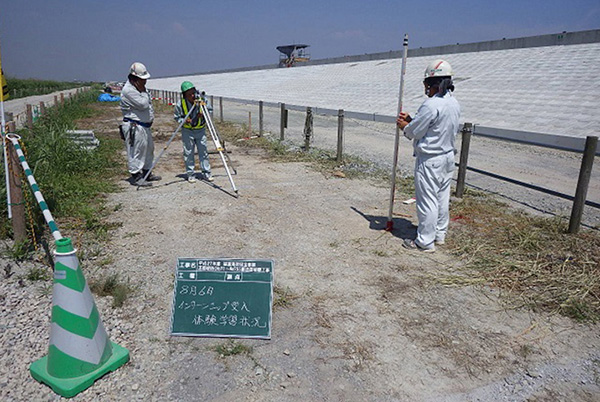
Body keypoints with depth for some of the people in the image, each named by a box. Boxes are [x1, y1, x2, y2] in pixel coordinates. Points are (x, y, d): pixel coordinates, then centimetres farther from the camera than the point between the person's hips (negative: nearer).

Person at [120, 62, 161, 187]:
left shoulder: (139, 87, 13)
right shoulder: (128, 90, -17)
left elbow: (148, 103, 23)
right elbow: (143, 104, -24)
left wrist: (151, 118, 14)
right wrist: (143, 92, -11)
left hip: (145, 126, 10)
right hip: (134, 127, -10)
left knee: (149, 149, 17)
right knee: (136, 151, -4)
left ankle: (147, 173, 29)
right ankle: (136, 177, 3)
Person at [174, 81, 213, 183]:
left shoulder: (202, 100, -12)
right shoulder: (180, 105, -15)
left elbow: (209, 111, 0)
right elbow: (177, 117, -2)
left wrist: (203, 114, -20)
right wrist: (184, 120, -21)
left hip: (201, 130, 1)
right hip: (187, 131, -1)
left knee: (203, 151, 4)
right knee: (188, 153, 4)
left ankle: (206, 173, 14)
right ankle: (190, 174, 15)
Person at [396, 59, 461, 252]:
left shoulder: (431, 105, -22)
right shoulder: (454, 103, 7)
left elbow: (414, 132, -16)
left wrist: (405, 126, 5)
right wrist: (411, 120, 12)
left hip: (429, 160, -9)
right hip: (448, 156, 9)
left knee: (427, 200, -1)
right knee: (442, 197, 17)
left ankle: (425, 241, 8)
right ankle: (440, 234, 31)